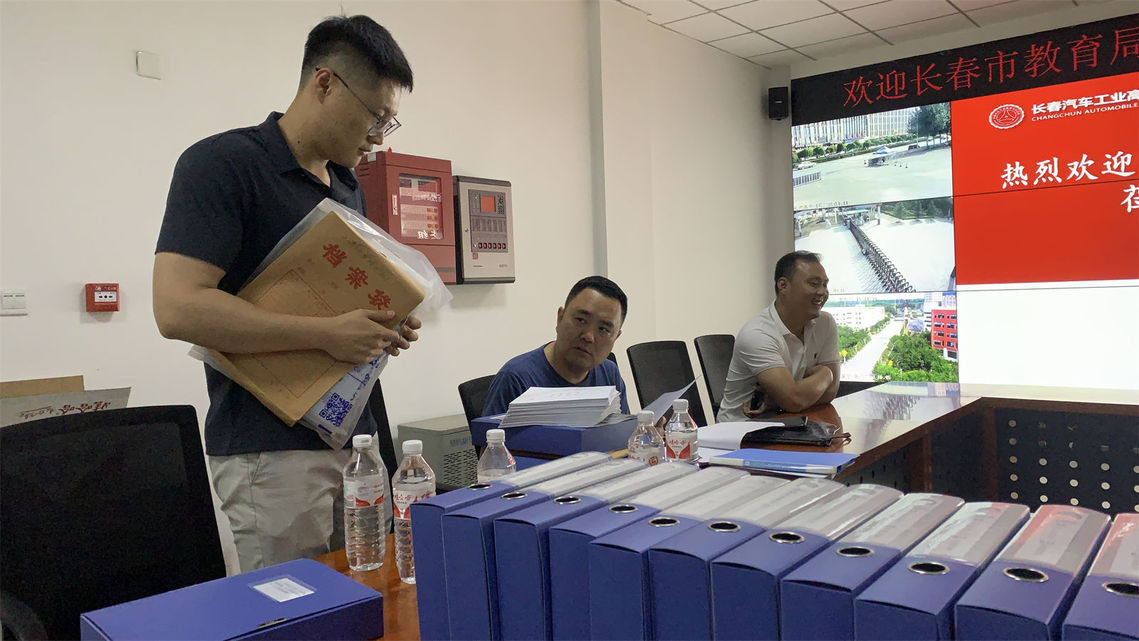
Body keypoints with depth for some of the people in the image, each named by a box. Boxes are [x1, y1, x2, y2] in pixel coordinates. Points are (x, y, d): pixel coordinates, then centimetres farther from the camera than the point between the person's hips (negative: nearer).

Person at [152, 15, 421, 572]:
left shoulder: (349, 187, 13)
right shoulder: (222, 164, -11)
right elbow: (178, 308, -20)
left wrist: (381, 327, 2)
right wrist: (326, 334, -22)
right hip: (271, 449, -7)